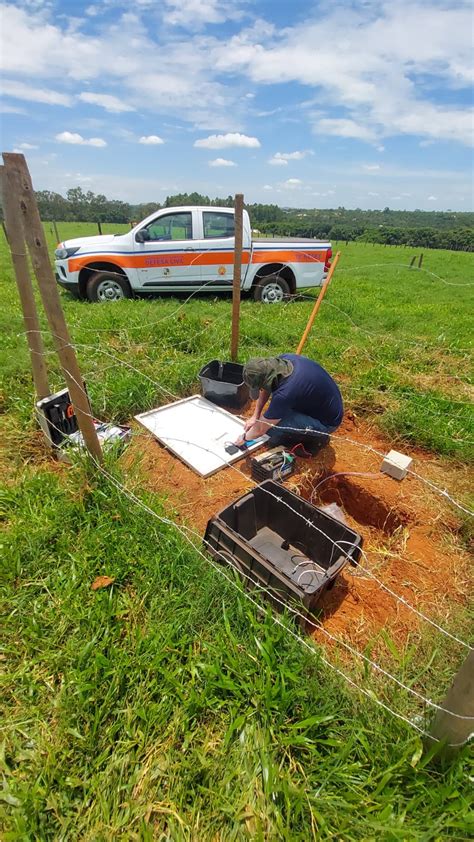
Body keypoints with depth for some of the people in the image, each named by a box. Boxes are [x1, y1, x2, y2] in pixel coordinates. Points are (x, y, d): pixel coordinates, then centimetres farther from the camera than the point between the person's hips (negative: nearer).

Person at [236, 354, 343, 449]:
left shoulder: (284, 394, -35)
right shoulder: (284, 358, -14)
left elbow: (260, 429, -19)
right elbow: (266, 387, 6)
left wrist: (245, 438, 1)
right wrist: (255, 416, 7)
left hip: (328, 421, -8)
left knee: (271, 426, -23)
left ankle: (316, 436, 0)